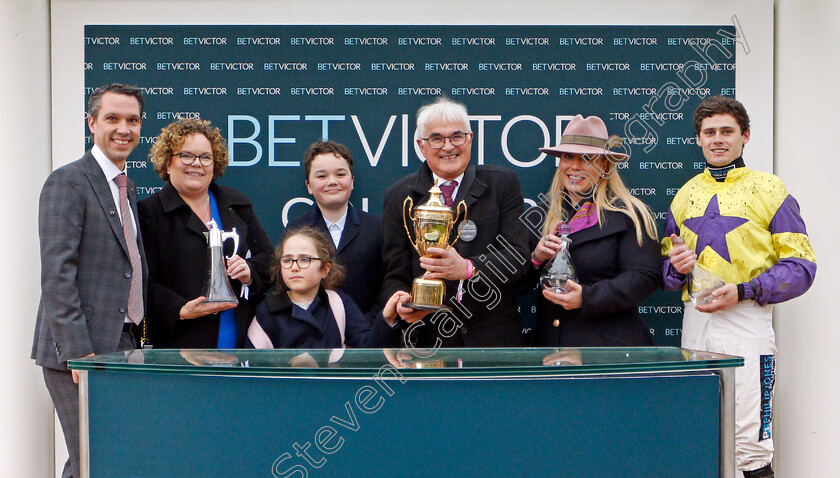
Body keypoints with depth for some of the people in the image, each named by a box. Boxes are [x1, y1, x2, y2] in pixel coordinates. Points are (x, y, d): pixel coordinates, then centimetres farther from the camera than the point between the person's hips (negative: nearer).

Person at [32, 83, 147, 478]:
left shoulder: (128, 188, 18)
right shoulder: (67, 182, -8)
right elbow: (57, 275, -15)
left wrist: (137, 340, 14)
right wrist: (79, 352, -20)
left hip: (122, 347, 8)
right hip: (80, 352, -8)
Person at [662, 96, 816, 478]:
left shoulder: (769, 190, 0)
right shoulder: (686, 194, 16)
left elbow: (800, 266, -5)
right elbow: (665, 264, 22)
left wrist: (743, 291, -16)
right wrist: (675, 266, -2)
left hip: (746, 322, -5)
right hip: (694, 321, 5)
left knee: (751, 445, -6)